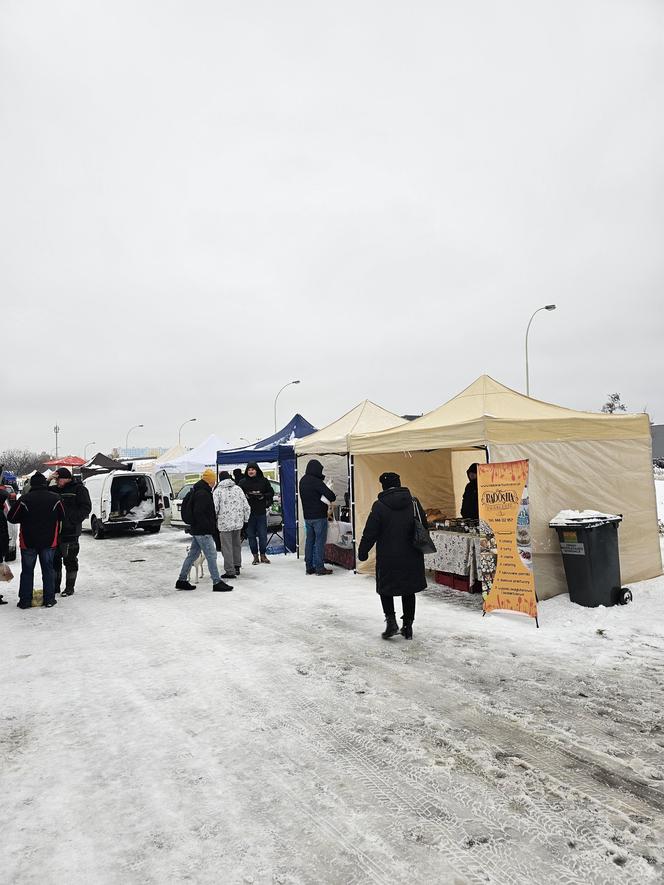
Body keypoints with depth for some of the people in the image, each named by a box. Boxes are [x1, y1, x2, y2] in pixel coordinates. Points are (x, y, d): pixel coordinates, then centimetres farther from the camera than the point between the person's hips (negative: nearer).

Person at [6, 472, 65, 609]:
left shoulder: (24, 499, -10)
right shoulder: (55, 498, -4)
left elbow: (11, 518, -3)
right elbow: (62, 518, 4)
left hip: (28, 541, -1)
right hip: (49, 541, 1)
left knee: (27, 571, 10)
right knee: (48, 570, 10)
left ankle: (25, 600, 13)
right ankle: (49, 599, 12)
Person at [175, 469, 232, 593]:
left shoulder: (197, 492, 17)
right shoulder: (202, 494, -18)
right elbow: (199, 513, -24)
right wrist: (209, 527, -20)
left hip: (197, 531, 11)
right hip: (203, 531, -11)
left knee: (192, 555, 15)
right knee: (211, 555, -6)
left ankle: (182, 580, 22)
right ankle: (217, 582, -2)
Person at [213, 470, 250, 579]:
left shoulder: (218, 491, -4)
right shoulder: (238, 488, 6)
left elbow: (215, 508, -11)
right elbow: (246, 506, 4)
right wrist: (245, 519, 15)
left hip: (224, 523, -4)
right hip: (238, 522, 4)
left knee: (227, 547, 1)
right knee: (236, 544, 19)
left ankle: (230, 571, 2)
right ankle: (237, 567, 26)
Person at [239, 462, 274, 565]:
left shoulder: (264, 481, 2)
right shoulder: (243, 482, 3)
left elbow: (271, 493, 8)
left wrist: (263, 496, -10)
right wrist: (245, 496, -14)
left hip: (261, 512, -1)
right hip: (248, 512, 1)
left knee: (263, 535, 4)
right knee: (251, 535, 6)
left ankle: (263, 555, 18)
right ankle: (255, 556, 16)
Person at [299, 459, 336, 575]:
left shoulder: (302, 481, 8)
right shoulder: (316, 481, -19)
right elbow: (331, 496, -23)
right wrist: (332, 498, -1)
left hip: (307, 516, 8)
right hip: (319, 516, -8)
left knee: (309, 541, 12)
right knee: (320, 541, -1)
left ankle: (309, 567, 17)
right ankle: (319, 567, 3)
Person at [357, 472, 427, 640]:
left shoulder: (379, 506, -11)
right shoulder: (414, 503, 1)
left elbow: (370, 533, -10)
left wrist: (362, 552, 3)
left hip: (388, 558, -3)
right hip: (412, 557, 3)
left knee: (385, 588, 15)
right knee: (408, 590, 15)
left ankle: (391, 621, 3)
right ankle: (408, 626, 20)